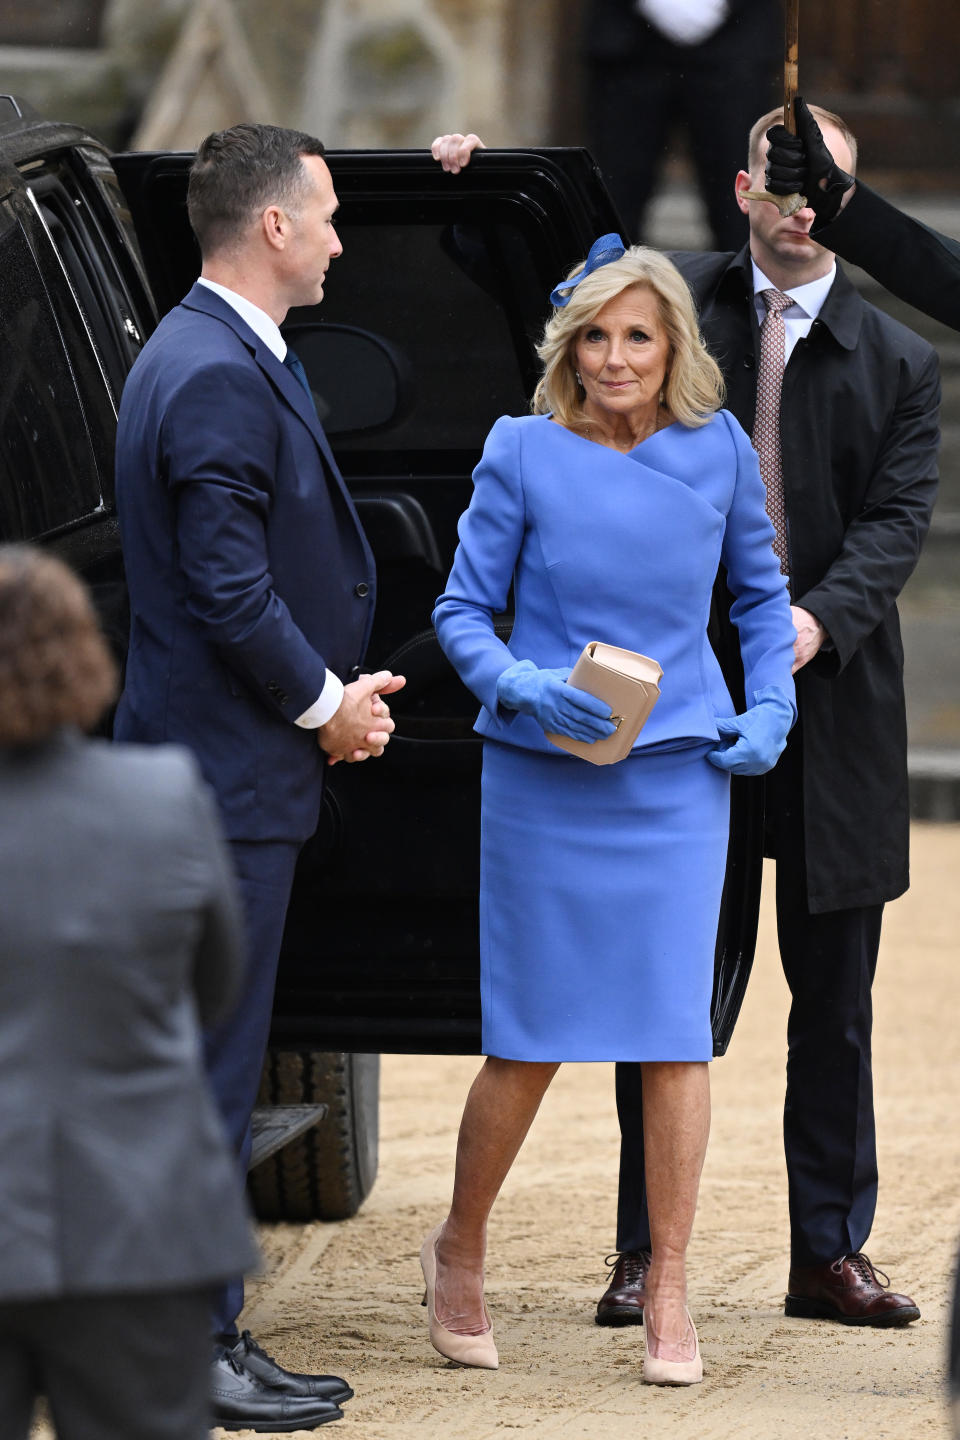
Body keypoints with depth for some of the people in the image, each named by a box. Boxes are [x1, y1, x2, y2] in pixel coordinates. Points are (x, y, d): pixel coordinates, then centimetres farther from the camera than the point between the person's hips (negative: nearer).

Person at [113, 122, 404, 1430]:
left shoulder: (207, 356, 15)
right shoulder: (221, 378, -19)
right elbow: (229, 588, -22)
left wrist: (334, 694, 9)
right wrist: (327, 701, -9)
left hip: (217, 763, 11)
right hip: (231, 776, -11)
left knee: (212, 1062, 14)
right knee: (211, 1068, -6)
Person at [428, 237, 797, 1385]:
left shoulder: (718, 451, 1)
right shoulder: (522, 453, -5)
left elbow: (760, 593, 16)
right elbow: (462, 609, 0)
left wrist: (771, 710, 2)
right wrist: (522, 687, -18)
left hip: (679, 776, 1)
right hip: (543, 779, -1)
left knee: (674, 1034, -2)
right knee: (530, 1041, 2)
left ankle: (668, 1293, 7)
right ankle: (459, 1248, 25)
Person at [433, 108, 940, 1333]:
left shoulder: (896, 361, 5)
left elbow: (896, 518, -4)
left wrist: (822, 615, -21)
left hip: (827, 698, 0)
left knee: (834, 1001, 5)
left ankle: (830, 1253, 13)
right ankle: (644, 1253, 10)